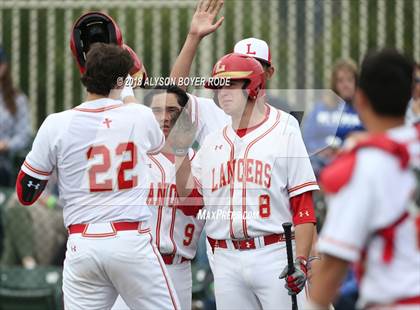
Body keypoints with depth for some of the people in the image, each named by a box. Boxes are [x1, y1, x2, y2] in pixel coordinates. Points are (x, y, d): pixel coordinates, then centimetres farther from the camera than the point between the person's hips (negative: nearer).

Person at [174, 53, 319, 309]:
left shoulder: (284, 132, 0)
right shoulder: (213, 141, 16)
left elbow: (303, 206, -6)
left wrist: (301, 261, -15)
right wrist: (180, 149, 3)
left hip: (274, 257, -5)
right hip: (226, 259, 5)